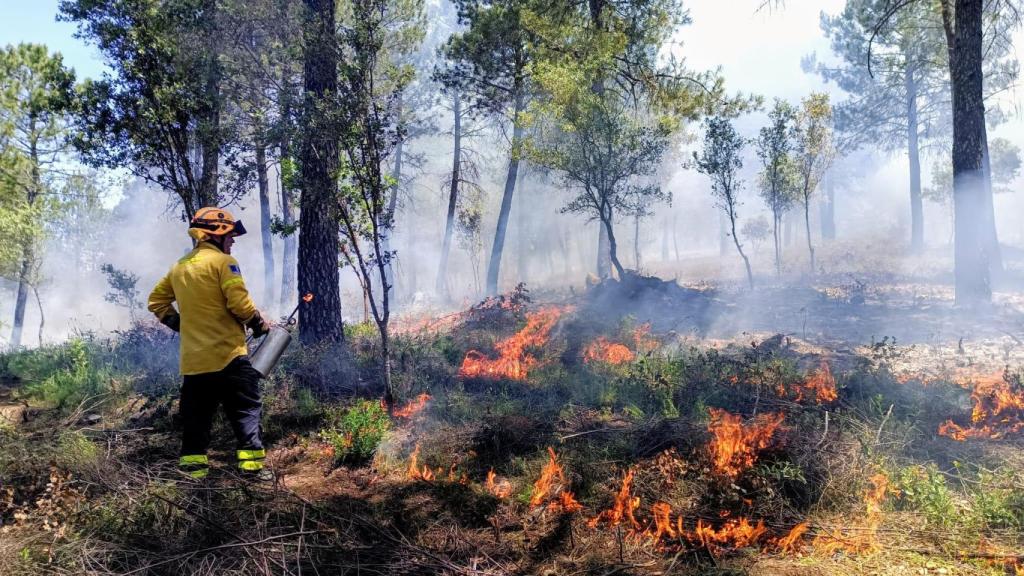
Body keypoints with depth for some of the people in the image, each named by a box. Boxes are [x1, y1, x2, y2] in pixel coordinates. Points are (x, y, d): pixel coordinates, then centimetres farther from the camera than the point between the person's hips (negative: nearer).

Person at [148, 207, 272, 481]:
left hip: (192, 357, 7)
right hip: (227, 353, -7)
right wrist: (259, 323, -1)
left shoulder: (179, 266, 14)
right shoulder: (223, 261, -8)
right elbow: (239, 303, -16)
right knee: (246, 408, -1)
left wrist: (180, 324, 20)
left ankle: (193, 465, 14)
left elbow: (157, 301, 21)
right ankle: (251, 463, -3)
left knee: (196, 413, 12)